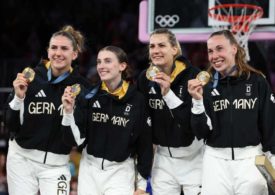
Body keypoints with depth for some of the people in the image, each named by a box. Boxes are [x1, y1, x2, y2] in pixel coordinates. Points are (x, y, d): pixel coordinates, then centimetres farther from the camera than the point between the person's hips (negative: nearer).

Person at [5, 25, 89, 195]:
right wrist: (18, 97, -16)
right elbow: (13, 126, -2)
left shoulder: (81, 87, -5)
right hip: (22, 160, 1)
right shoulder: (30, 78, -5)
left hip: (56, 166, 0)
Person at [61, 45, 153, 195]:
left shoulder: (137, 100, -7)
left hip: (120, 172, -2)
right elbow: (77, 139, -4)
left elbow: (145, 144, -1)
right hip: (89, 170, 3)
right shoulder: (89, 96, -2)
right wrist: (69, 111, -18)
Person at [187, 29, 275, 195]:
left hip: (250, 159, -1)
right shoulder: (206, 85, 1)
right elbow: (202, 132, -3)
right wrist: (197, 101, -16)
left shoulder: (256, 81, -4)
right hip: (216, 161, 1)